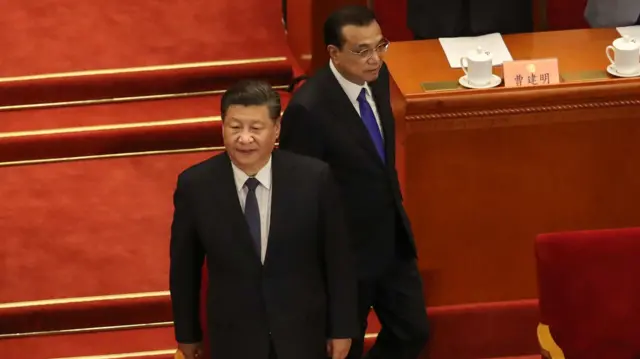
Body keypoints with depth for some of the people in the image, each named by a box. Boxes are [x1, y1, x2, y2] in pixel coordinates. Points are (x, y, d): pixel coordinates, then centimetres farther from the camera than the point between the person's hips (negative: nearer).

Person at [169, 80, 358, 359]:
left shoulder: (313, 178, -13)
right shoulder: (195, 185, -12)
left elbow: (337, 259, -4)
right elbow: (184, 266, -1)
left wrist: (342, 327, 0)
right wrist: (187, 332, 6)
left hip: (302, 332, 0)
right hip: (233, 336, 0)